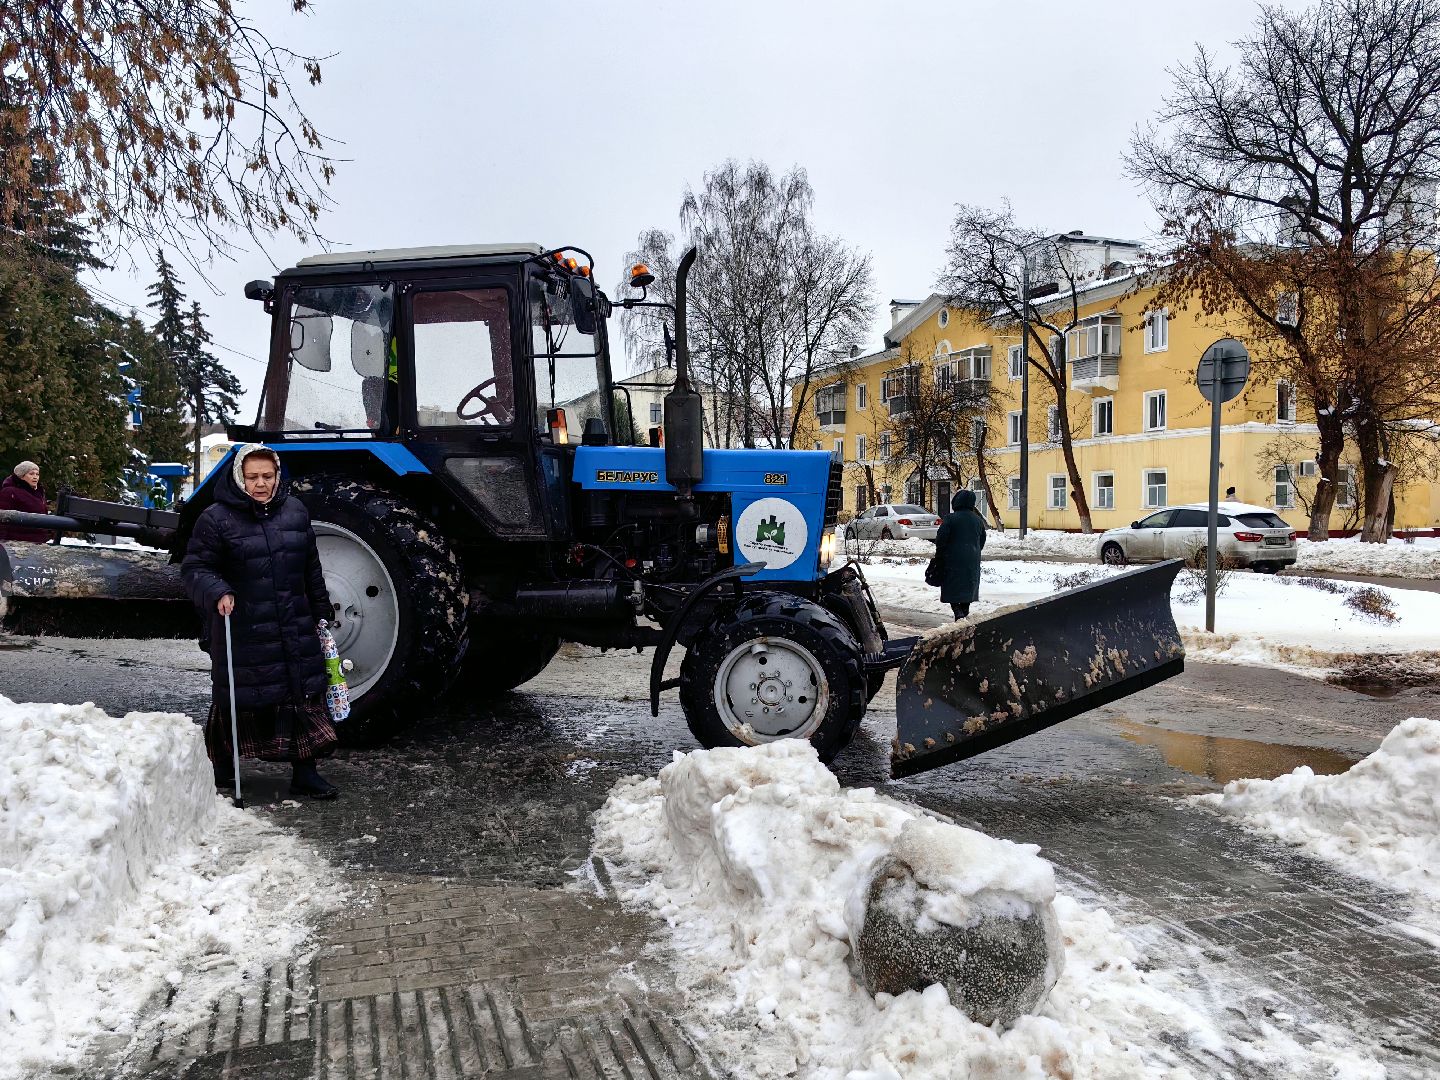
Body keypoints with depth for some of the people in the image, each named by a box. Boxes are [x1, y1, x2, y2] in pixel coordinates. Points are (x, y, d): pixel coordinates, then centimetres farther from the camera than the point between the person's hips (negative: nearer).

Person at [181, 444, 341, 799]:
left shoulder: (295, 511, 8)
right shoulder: (217, 518, -7)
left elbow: (311, 567, 17)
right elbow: (194, 568, -6)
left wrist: (321, 610, 19)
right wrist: (217, 592, -26)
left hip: (294, 628, 4)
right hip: (240, 629, -4)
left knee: (304, 696, 3)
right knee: (236, 699, 7)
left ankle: (305, 773, 11)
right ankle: (221, 767, 29)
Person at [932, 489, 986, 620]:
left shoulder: (950, 519, -12)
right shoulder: (978, 520, 6)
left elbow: (940, 539, -12)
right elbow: (982, 541, 15)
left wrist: (939, 554, 3)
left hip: (953, 560, -5)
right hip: (972, 560, 5)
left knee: (953, 589, -3)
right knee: (968, 589, 15)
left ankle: (959, 614, -18)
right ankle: (965, 612, 23)